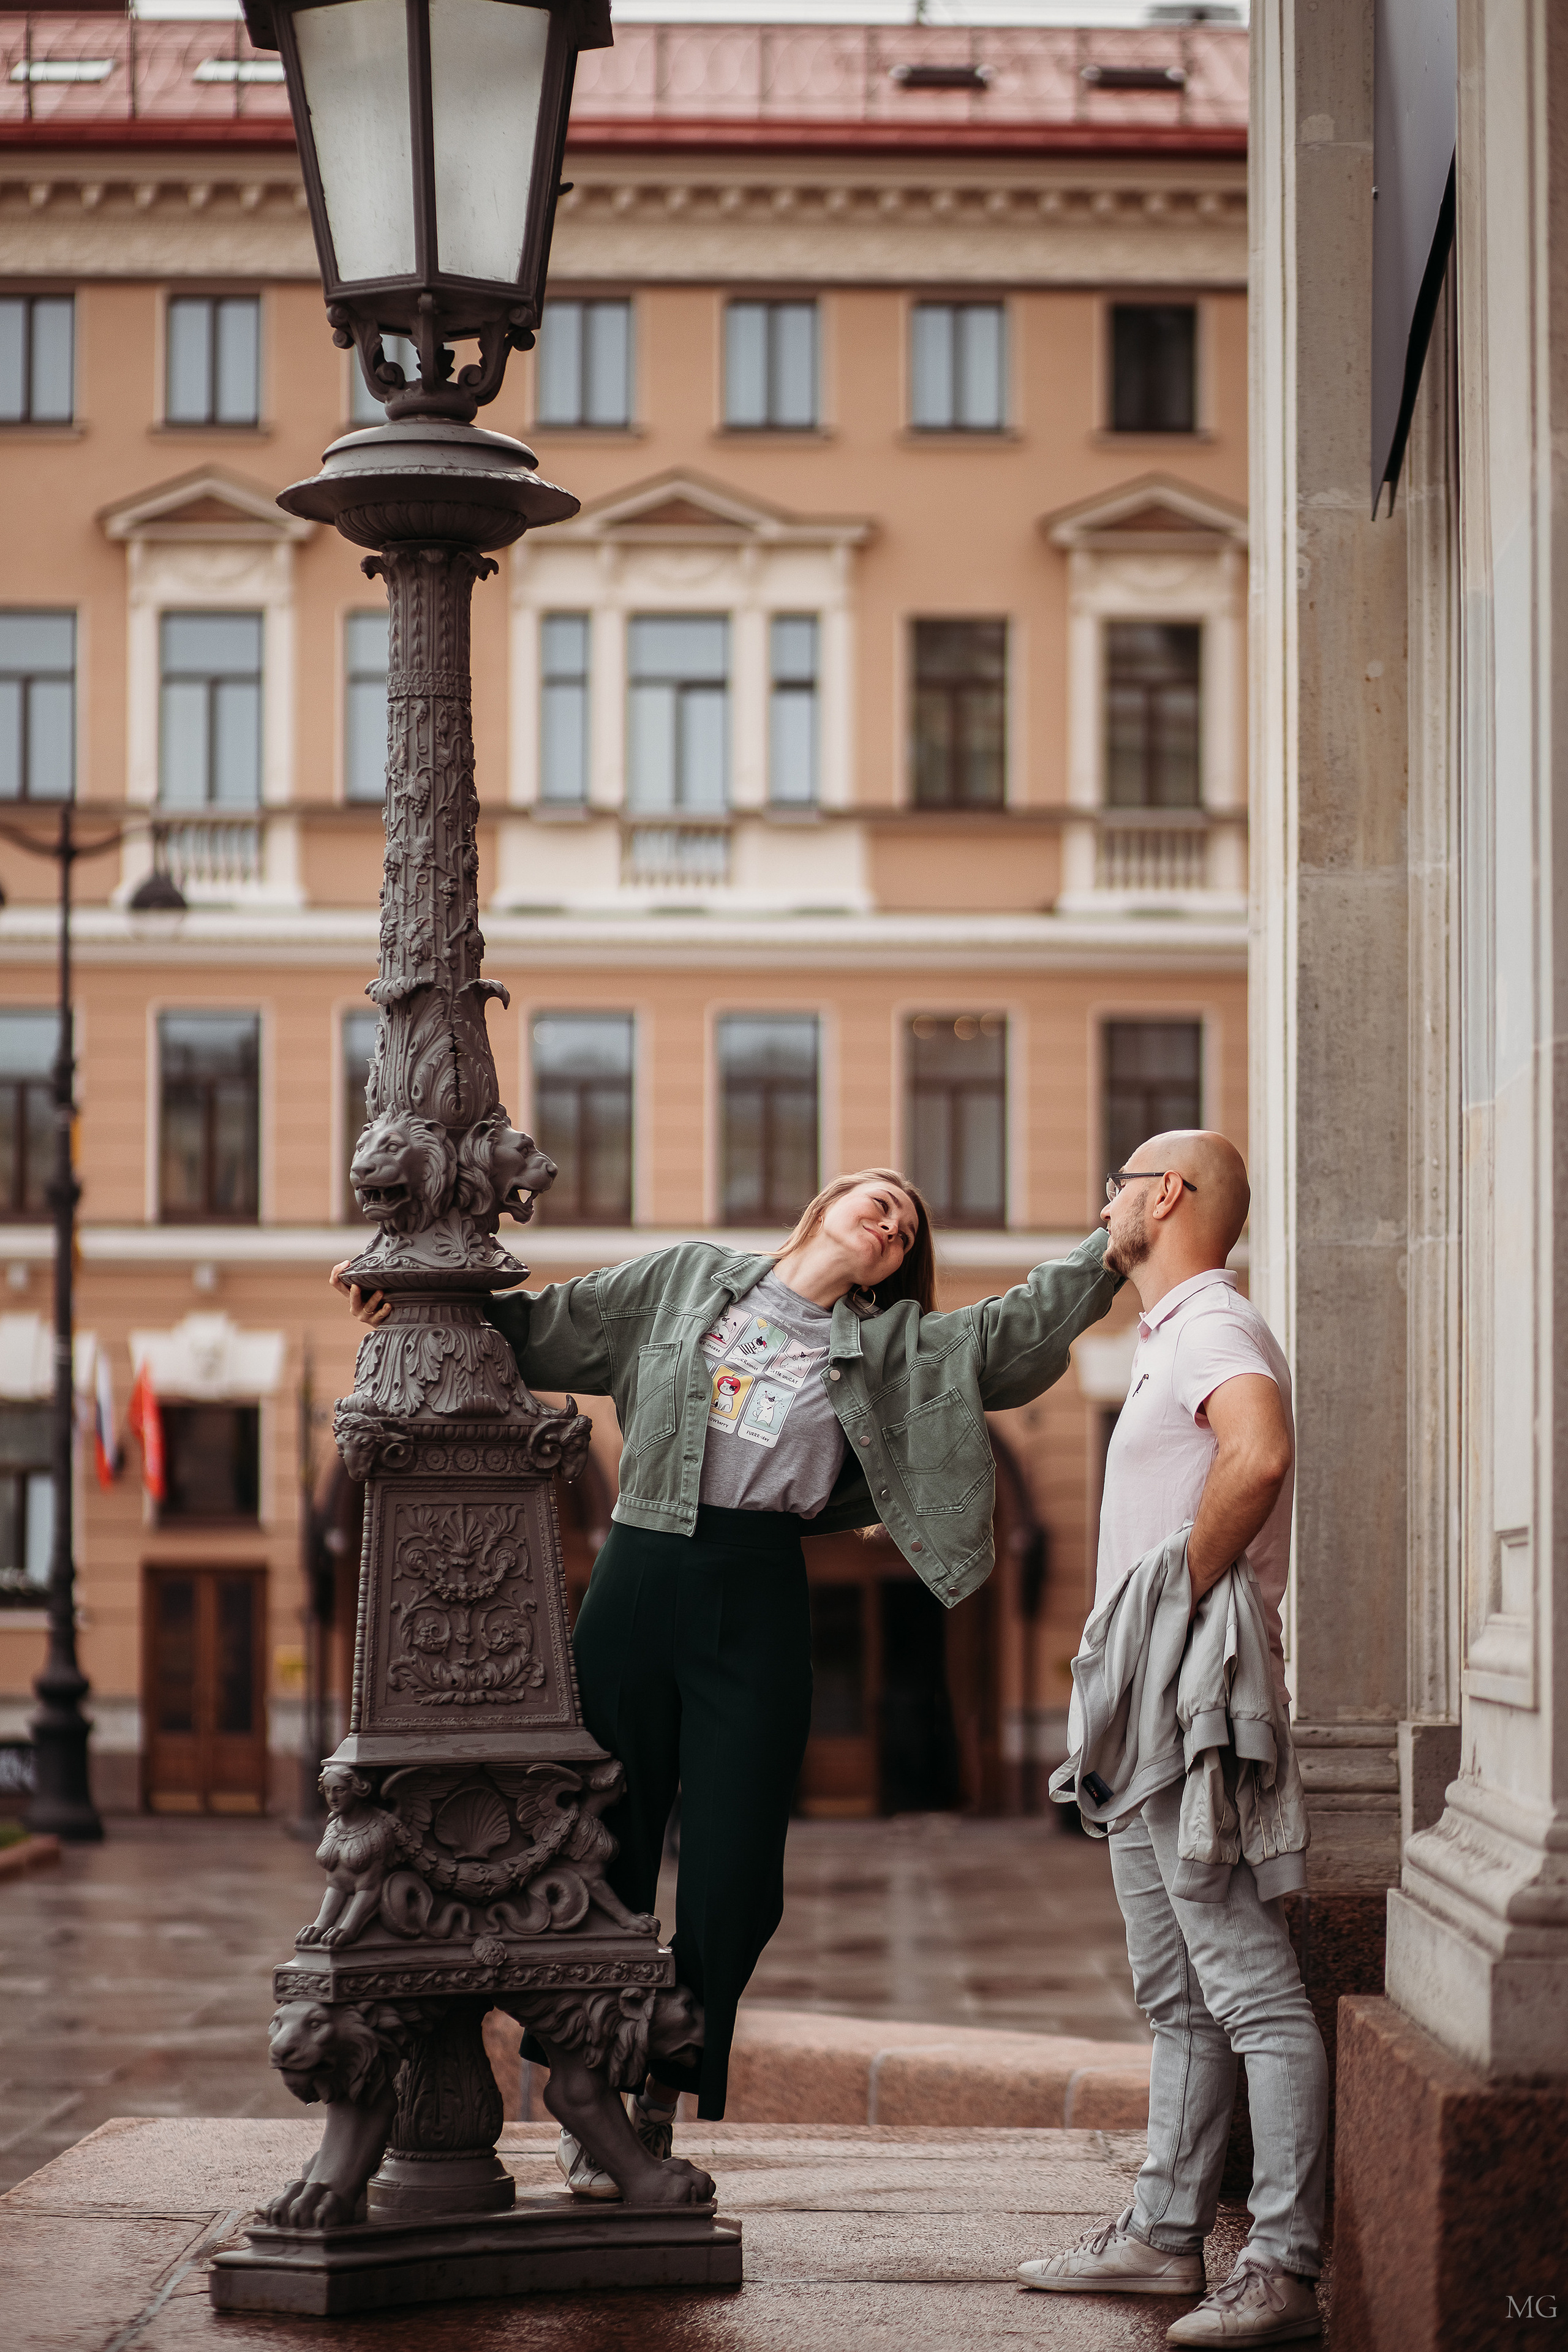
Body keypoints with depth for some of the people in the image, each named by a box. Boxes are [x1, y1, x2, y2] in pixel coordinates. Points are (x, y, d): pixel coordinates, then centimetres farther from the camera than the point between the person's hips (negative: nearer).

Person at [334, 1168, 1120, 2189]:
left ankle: (664, 2097, 14)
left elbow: (1012, 1333, 3)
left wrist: (1114, 1248, -5)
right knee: (605, 1852, 0)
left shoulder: (893, 1347, 15)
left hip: (761, 1605, 1)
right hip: (640, 1577, -1)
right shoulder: (689, 1278, 14)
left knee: (733, 1875, -2)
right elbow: (545, 1329, 14)